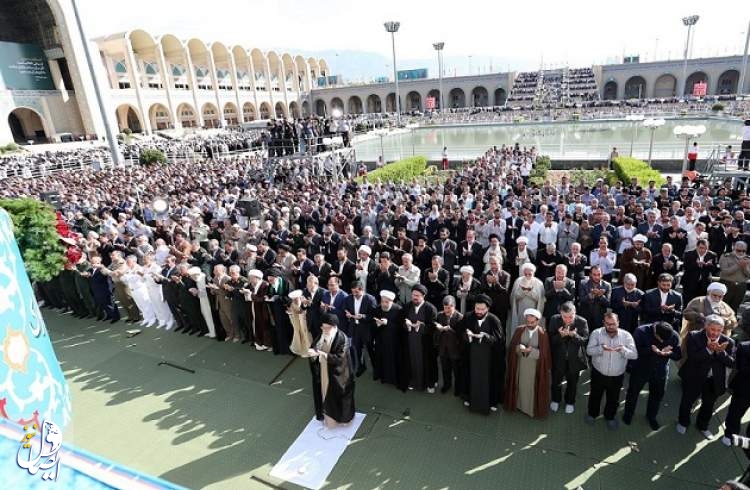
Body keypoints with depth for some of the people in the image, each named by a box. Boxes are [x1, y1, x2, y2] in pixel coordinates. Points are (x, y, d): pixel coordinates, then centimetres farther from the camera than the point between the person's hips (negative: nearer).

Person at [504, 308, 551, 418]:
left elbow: (544, 353, -11)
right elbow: (513, 346, -2)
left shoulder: (542, 333, -13)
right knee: (521, 384, 14)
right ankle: (519, 404, 33)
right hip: (520, 364, 2)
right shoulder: (519, 330, -5)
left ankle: (534, 409, 26)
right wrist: (520, 348, -21)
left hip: (535, 365, -2)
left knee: (533, 386, 7)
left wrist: (531, 350, -22)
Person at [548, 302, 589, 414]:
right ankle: (556, 400, 48)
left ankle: (570, 402, 49)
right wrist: (560, 335, -35)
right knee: (556, 380, 20)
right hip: (558, 357, 0)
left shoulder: (582, 322, -19)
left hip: (574, 358, 0)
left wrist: (574, 335, -37)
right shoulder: (554, 320, -18)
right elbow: (551, 340, -14)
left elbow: (585, 340, -17)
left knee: (572, 382, 22)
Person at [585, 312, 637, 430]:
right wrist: (601, 348, -36)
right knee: (595, 395, 20)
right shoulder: (596, 333, -15)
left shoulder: (626, 335, -12)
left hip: (617, 376, 1)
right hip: (598, 373, -1)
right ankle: (592, 414, 45)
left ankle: (610, 417, 46)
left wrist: (623, 350, -34)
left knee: (613, 398, 20)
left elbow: (634, 355, -15)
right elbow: (589, 350, -18)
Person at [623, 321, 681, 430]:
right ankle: (628, 413, 41)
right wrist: (651, 350, -39)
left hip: (660, 372, 3)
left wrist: (668, 353, -31)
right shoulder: (641, 331, -26)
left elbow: (678, 355, -10)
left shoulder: (674, 336, -16)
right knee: (633, 392, 15)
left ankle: (651, 416, 47)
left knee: (657, 395, 20)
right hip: (640, 370, -3)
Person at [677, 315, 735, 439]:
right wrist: (708, 349, -37)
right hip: (693, 378, -2)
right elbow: (692, 356, -25)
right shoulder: (694, 336, -19)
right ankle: (683, 422, 43)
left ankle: (703, 426, 47)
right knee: (687, 401, 17)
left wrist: (721, 352, -30)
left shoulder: (728, 342, -10)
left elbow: (731, 363, -14)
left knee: (708, 405, 21)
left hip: (714, 381, 3)